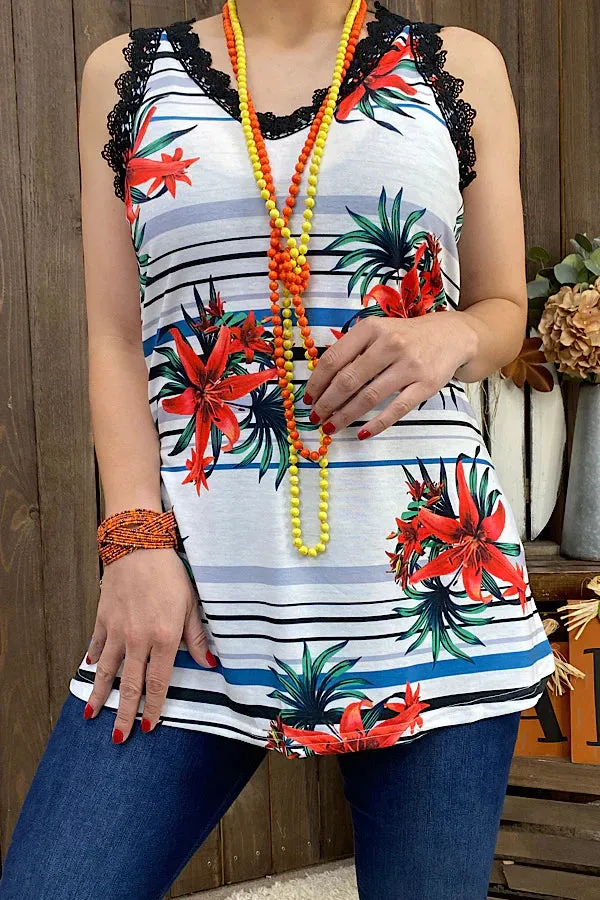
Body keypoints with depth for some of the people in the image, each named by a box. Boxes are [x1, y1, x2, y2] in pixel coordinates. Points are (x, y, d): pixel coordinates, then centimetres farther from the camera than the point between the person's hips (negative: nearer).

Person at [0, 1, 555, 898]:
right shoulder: (125, 73, 11)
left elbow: (506, 310, 15)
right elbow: (116, 339, 7)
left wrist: (450, 335, -9)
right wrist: (137, 540, -6)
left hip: (431, 575, 1)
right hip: (196, 587, 0)